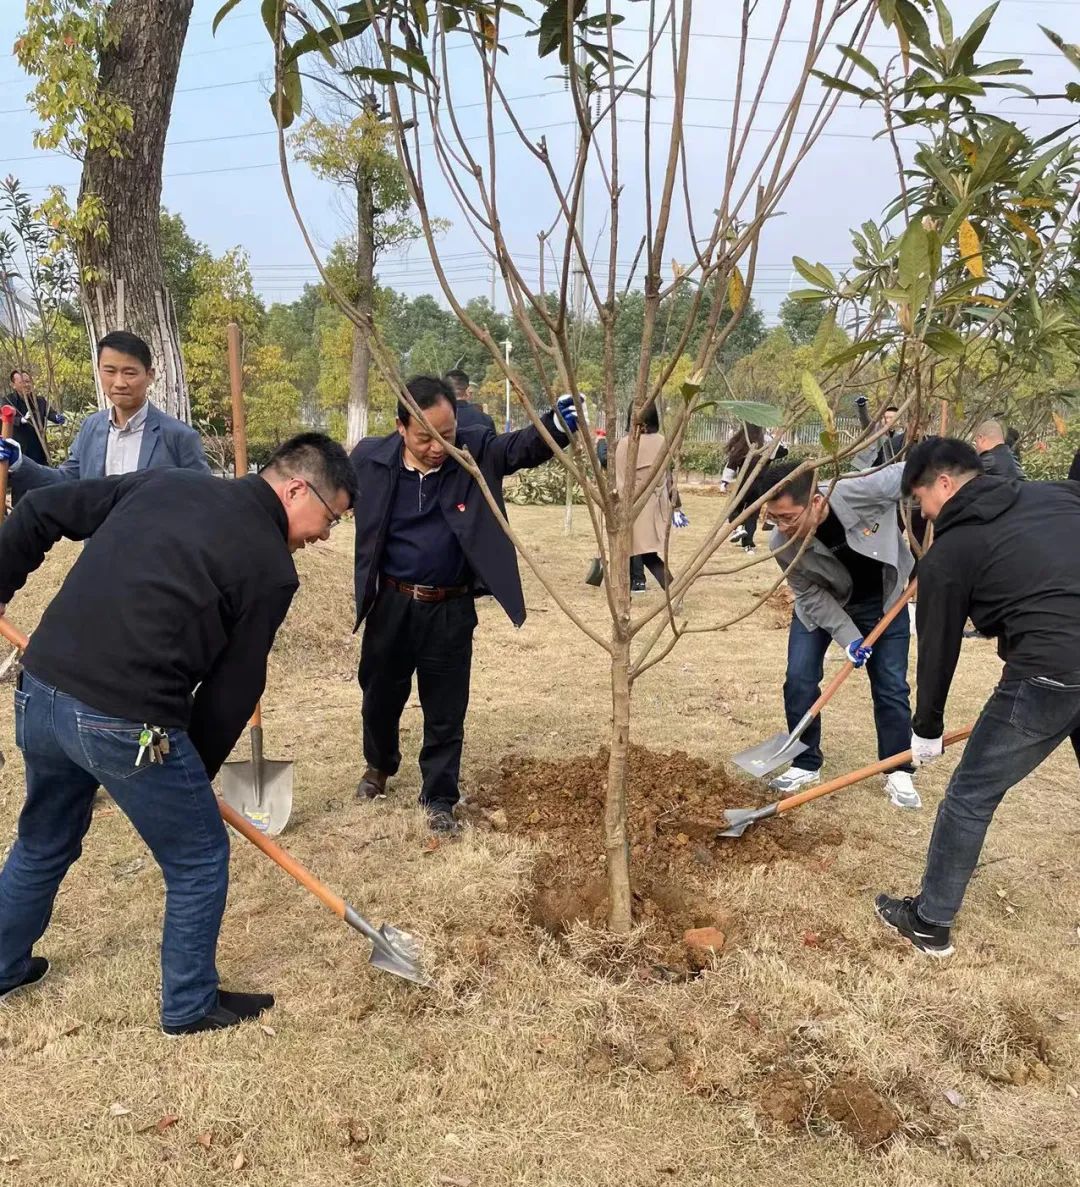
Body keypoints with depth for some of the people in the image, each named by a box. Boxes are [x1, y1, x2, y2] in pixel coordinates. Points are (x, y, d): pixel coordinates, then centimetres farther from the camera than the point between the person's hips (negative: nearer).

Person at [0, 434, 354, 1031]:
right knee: (199, 859, 16)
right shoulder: (270, 568, -5)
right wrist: (196, 772, 14)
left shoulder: (165, 481, 12)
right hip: (126, 723, -7)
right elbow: (233, 690, 0)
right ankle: (190, 1005, 32)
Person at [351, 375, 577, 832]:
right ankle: (379, 766, 50)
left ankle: (438, 799, 28)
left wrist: (557, 424, -47)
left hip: (450, 609, -1)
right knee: (380, 695, 21)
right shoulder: (370, 457, -10)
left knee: (445, 711, 9)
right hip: (390, 603, 2)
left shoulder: (477, 452, -12)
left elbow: (523, 446, -27)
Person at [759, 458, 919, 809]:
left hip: (883, 600, -1)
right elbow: (811, 596, -17)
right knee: (799, 681, -6)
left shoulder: (863, 491, -40)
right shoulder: (782, 545, -30)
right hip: (822, 603, 1)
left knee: (891, 686, 3)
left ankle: (898, 773, 19)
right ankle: (806, 765, 14)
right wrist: (848, 637, -24)